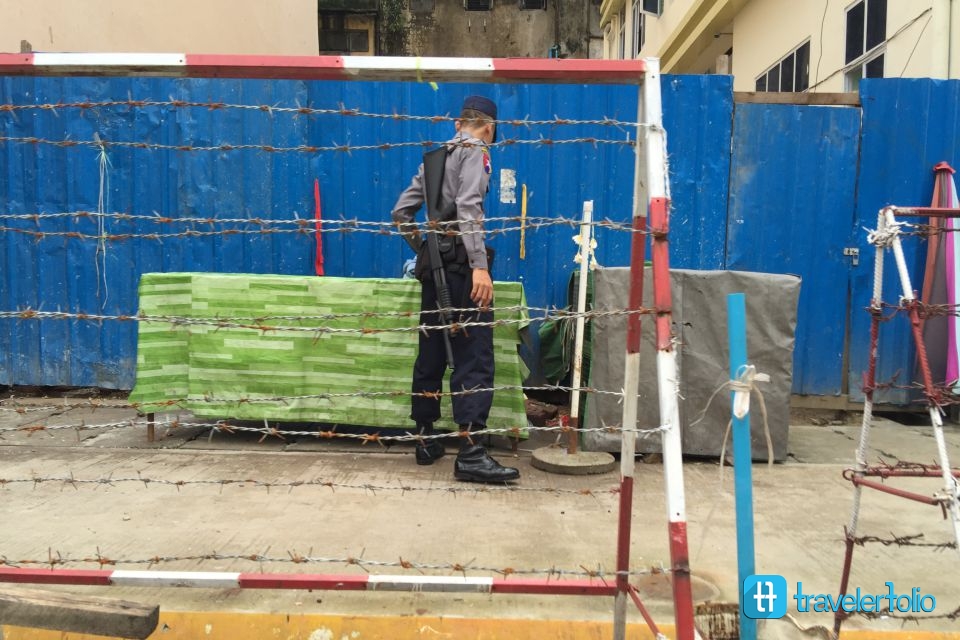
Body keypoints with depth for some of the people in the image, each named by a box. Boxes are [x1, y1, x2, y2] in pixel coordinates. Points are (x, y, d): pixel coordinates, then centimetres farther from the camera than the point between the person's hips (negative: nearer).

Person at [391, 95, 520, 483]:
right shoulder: (476, 151, -1)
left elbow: (401, 211, 18)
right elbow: (468, 207, -18)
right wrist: (480, 265, -25)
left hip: (433, 265, 8)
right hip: (460, 266, -8)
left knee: (431, 355, 12)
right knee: (474, 358, -9)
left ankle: (425, 442, 20)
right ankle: (470, 453, -12)